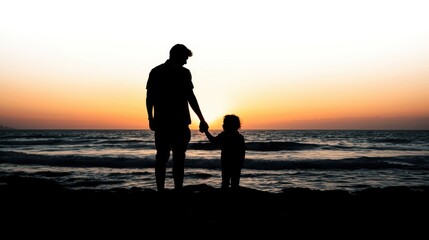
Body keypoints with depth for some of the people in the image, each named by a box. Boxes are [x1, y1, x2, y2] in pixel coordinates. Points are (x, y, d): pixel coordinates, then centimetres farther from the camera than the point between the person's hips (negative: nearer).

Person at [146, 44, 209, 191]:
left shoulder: (155, 71, 9)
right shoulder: (183, 72, -4)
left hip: (160, 121, 3)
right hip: (179, 122, -3)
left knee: (161, 157, 7)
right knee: (178, 157, 0)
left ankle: (160, 189, 11)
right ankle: (178, 189, 3)